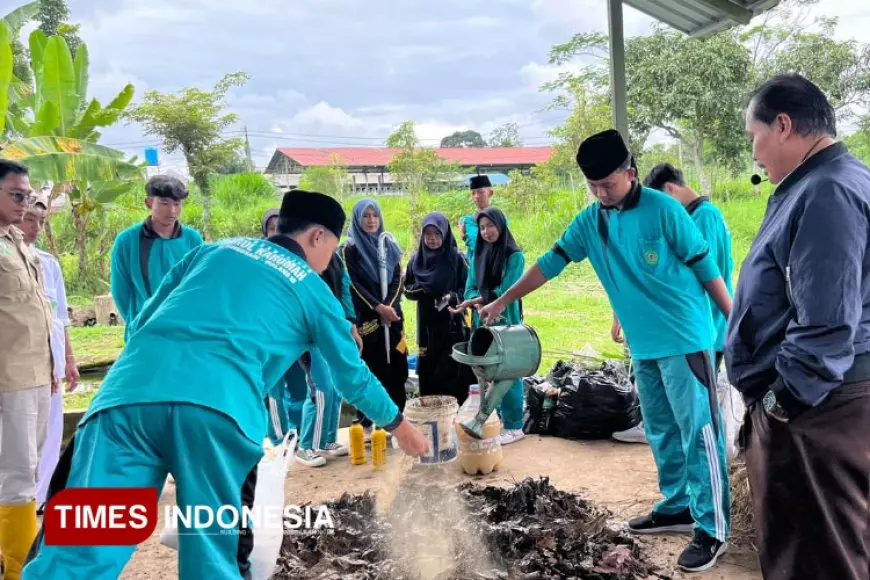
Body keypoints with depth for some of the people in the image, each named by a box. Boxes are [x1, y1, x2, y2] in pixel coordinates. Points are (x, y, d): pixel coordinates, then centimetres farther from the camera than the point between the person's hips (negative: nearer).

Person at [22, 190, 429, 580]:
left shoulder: (214, 249, 30)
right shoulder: (313, 291, 22)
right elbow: (353, 376, 31)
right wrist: (399, 424, 46)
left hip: (130, 391, 3)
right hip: (216, 406, -3)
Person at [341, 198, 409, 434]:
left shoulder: (389, 246, 13)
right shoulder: (349, 249, 1)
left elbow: (398, 279, 7)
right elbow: (353, 284, -7)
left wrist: (389, 306, -9)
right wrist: (377, 307, -14)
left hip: (392, 315, 4)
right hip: (364, 318, -4)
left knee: (395, 369, 3)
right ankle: (367, 423, 2)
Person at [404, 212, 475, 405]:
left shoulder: (457, 258, -4)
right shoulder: (416, 259, 7)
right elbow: (406, 288, 12)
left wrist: (453, 297, -20)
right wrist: (418, 290, -10)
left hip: (452, 324, -3)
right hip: (427, 324, 3)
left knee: (453, 371, -5)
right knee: (427, 370, 5)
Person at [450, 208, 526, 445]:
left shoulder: (514, 256, -7)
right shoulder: (478, 255, 10)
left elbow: (505, 292, -13)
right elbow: (470, 289, 7)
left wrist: (475, 300, -11)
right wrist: (480, 304, -14)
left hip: (506, 323, -6)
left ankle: (514, 426, 5)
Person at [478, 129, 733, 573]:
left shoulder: (662, 209, -12)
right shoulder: (590, 221, 4)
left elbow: (705, 266, -8)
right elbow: (551, 262, 7)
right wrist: (502, 302, 8)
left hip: (685, 338, -6)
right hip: (643, 345, 6)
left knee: (698, 431, -4)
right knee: (661, 432, 15)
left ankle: (712, 529, 3)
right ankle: (677, 507, 29)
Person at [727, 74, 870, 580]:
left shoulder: (828, 192, -19)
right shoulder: (818, 186, 15)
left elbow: (826, 320, -27)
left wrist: (786, 397, -18)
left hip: (816, 406, -10)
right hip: (806, 398, 10)